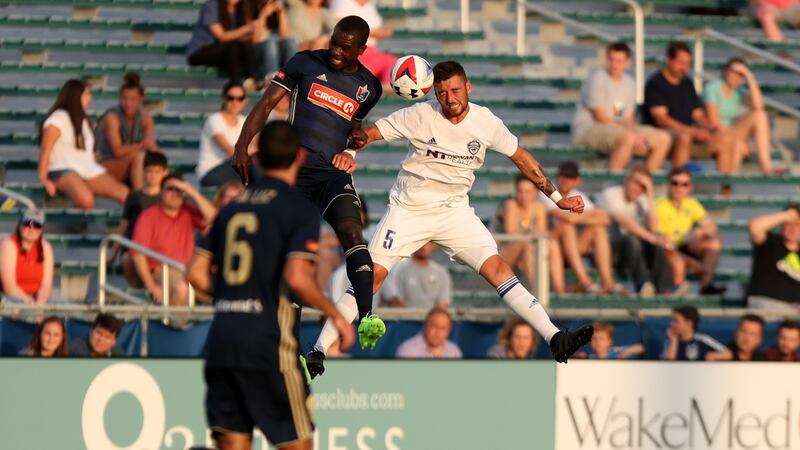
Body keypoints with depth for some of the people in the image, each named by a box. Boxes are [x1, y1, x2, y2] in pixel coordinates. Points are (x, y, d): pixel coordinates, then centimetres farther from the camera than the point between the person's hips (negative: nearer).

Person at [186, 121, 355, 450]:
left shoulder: (233, 206, 14)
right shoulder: (299, 209, -5)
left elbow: (196, 272, 12)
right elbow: (297, 279, -17)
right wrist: (336, 316, -4)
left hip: (221, 334, 6)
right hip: (267, 340, -6)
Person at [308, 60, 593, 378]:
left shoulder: (486, 122, -5)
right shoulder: (420, 116, -13)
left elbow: (521, 157, 10)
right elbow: (368, 133, -9)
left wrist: (557, 197, 12)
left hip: (454, 210, 2)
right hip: (408, 208, -2)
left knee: (497, 268, -12)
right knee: (372, 275, -12)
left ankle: (555, 339, -15)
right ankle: (318, 351, -6)